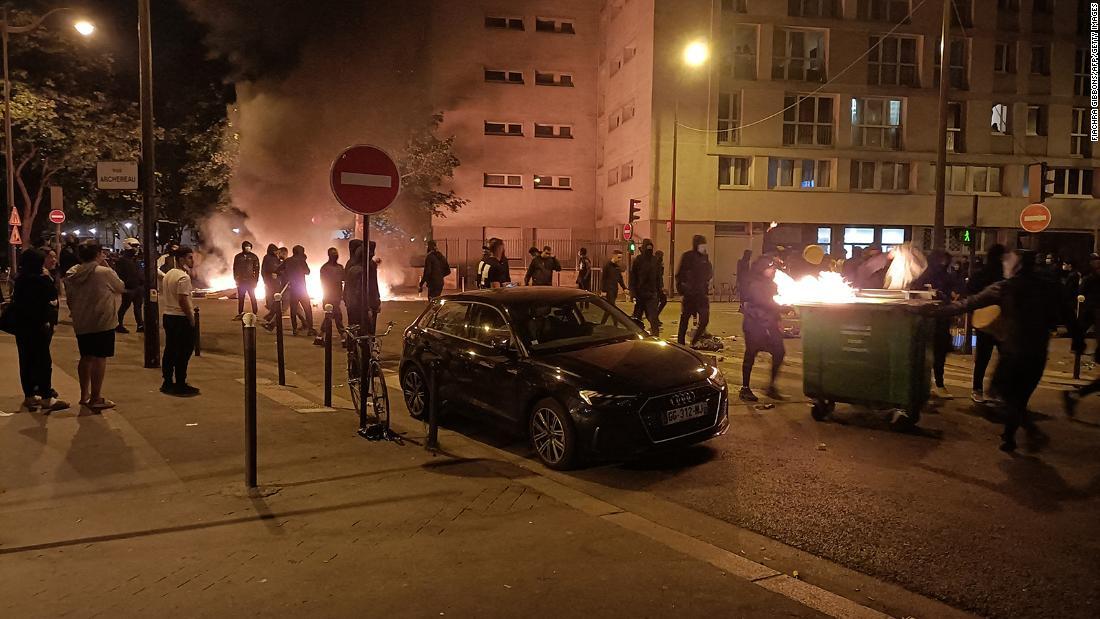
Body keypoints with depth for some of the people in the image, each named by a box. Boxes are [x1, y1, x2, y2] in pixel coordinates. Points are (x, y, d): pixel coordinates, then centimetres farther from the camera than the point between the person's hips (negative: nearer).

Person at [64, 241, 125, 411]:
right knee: (99, 358, -1)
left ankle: (84, 395, 27)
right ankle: (95, 399, 2)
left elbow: (69, 298, 11)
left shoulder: (71, 274, 3)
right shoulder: (105, 272, -15)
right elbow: (121, 287, 1)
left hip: (81, 323, 6)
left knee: (86, 357, 17)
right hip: (103, 321, -6)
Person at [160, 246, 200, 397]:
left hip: (168, 316, 9)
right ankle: (180, 386, 0)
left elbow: (165, 296, 17)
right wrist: (191, 319, -15)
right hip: (181, 318, -9)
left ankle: (167, 383, 20)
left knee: (170, 350, 14)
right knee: (183, 353, -3)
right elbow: (183, 300, -22)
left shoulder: (168, 275, 13)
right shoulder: (184, 277, -17)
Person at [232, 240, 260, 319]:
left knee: (253, 297, -3)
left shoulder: (253, 257, 4)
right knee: (240, 298, 4)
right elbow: (235, 269, 11)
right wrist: (236, 279, 1)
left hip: (251, 280, -2)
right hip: (241, 280, 2)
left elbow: (257, 269, 3)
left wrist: (256, 279, -5)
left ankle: (255, 314, -1)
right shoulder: (238, 257, 9)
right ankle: (240, 314, 9)